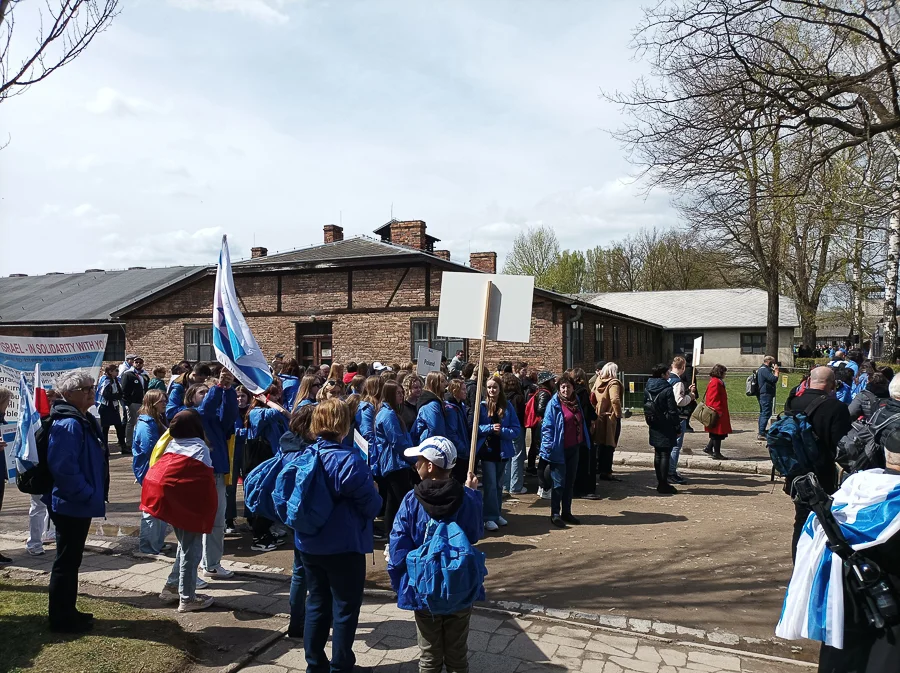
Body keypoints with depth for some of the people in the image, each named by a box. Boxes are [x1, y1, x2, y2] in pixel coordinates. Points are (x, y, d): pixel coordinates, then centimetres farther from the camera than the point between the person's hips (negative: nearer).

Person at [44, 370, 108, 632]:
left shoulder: (84, 420, 10)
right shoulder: (68, 424, -22)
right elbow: (64, 468, -29)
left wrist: (94, 495, 16)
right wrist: (87, 495, -20)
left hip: (78, 505, 10)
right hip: (71, 505, -10)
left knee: (70, 560, 19)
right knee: (66, 561, 3)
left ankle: (66, 612, 32)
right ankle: (61, 618, 17)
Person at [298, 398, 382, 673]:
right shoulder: (349, 460, -21)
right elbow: (371, 506, -16)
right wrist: (375, 492, 3)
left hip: (308, 544, 6)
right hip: (343, 546, -6)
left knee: (317, 603, 19)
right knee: (345, 608, 9)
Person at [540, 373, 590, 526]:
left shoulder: (576, 402, 9)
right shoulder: (554, 404, -12)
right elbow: (547, 427, -13)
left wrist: (583, 442, 14)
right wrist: (549, 446, -19)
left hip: (573, 448, 7)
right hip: (559, 450, -7)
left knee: (570, 482, 13)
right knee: (559, 482, -2)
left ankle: (566, 513, 24)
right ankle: (555, 514, 9)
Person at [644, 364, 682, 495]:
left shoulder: (647, 388, 6)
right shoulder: (667, 389, -15)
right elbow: (673, 411, -14)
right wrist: (678, 428, -7)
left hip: (654, 428, 7)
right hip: (666, 428, -7)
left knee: (658, 454, 13)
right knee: (665, 455, -2)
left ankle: (660, 483, 19)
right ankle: (663, 485, 0)